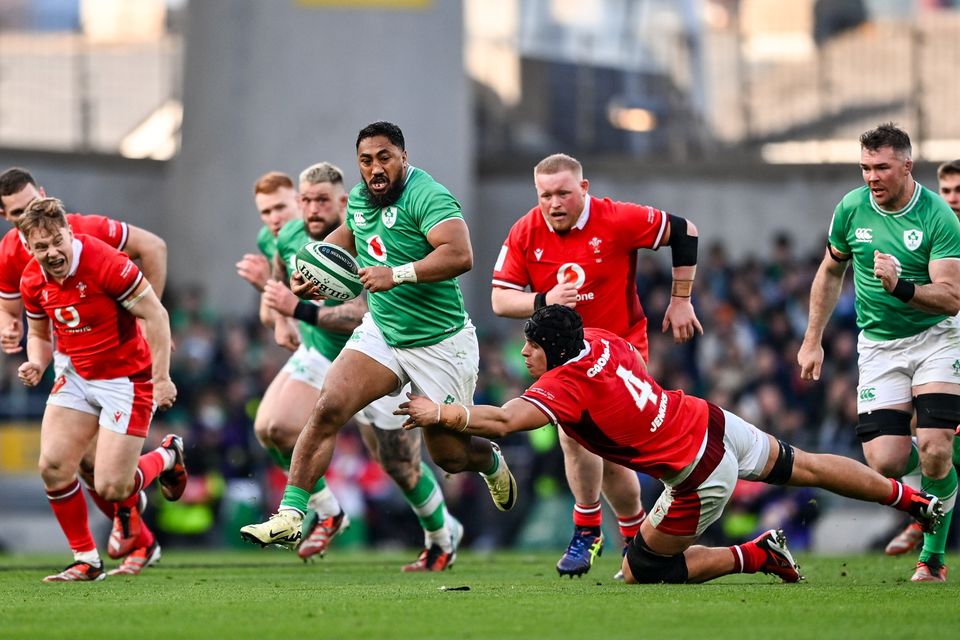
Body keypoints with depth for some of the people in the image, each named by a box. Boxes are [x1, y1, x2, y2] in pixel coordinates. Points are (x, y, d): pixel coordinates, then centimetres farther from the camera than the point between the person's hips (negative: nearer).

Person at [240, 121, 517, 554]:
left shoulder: (428, 196, -20)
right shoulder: (359, 198, 4)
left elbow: (460, 255, -34)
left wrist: (398, 274, -40)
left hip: (440, 344, -5)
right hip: (380, 332, 5)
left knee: (449, 456, 7)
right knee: (328, 409, -18)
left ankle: (492, 463, 44)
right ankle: (291, 515, -16)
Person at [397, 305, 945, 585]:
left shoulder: (564, 386, -22)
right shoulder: (600, 340, 0)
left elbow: (502, 421, -35)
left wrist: (439, 413, -26)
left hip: (699, 478, -8)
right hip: (713, 422, 8)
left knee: (641, 571, 4)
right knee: (803, 467, 28)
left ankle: (757, 555, 6)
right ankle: (912, 498, 43)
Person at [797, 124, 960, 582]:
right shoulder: (851, 209, -3)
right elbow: (830, 272, 15)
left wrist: (901, 287, -37)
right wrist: (812, 340, 14)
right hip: (878, 345, 3)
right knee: (886, 463, -12)